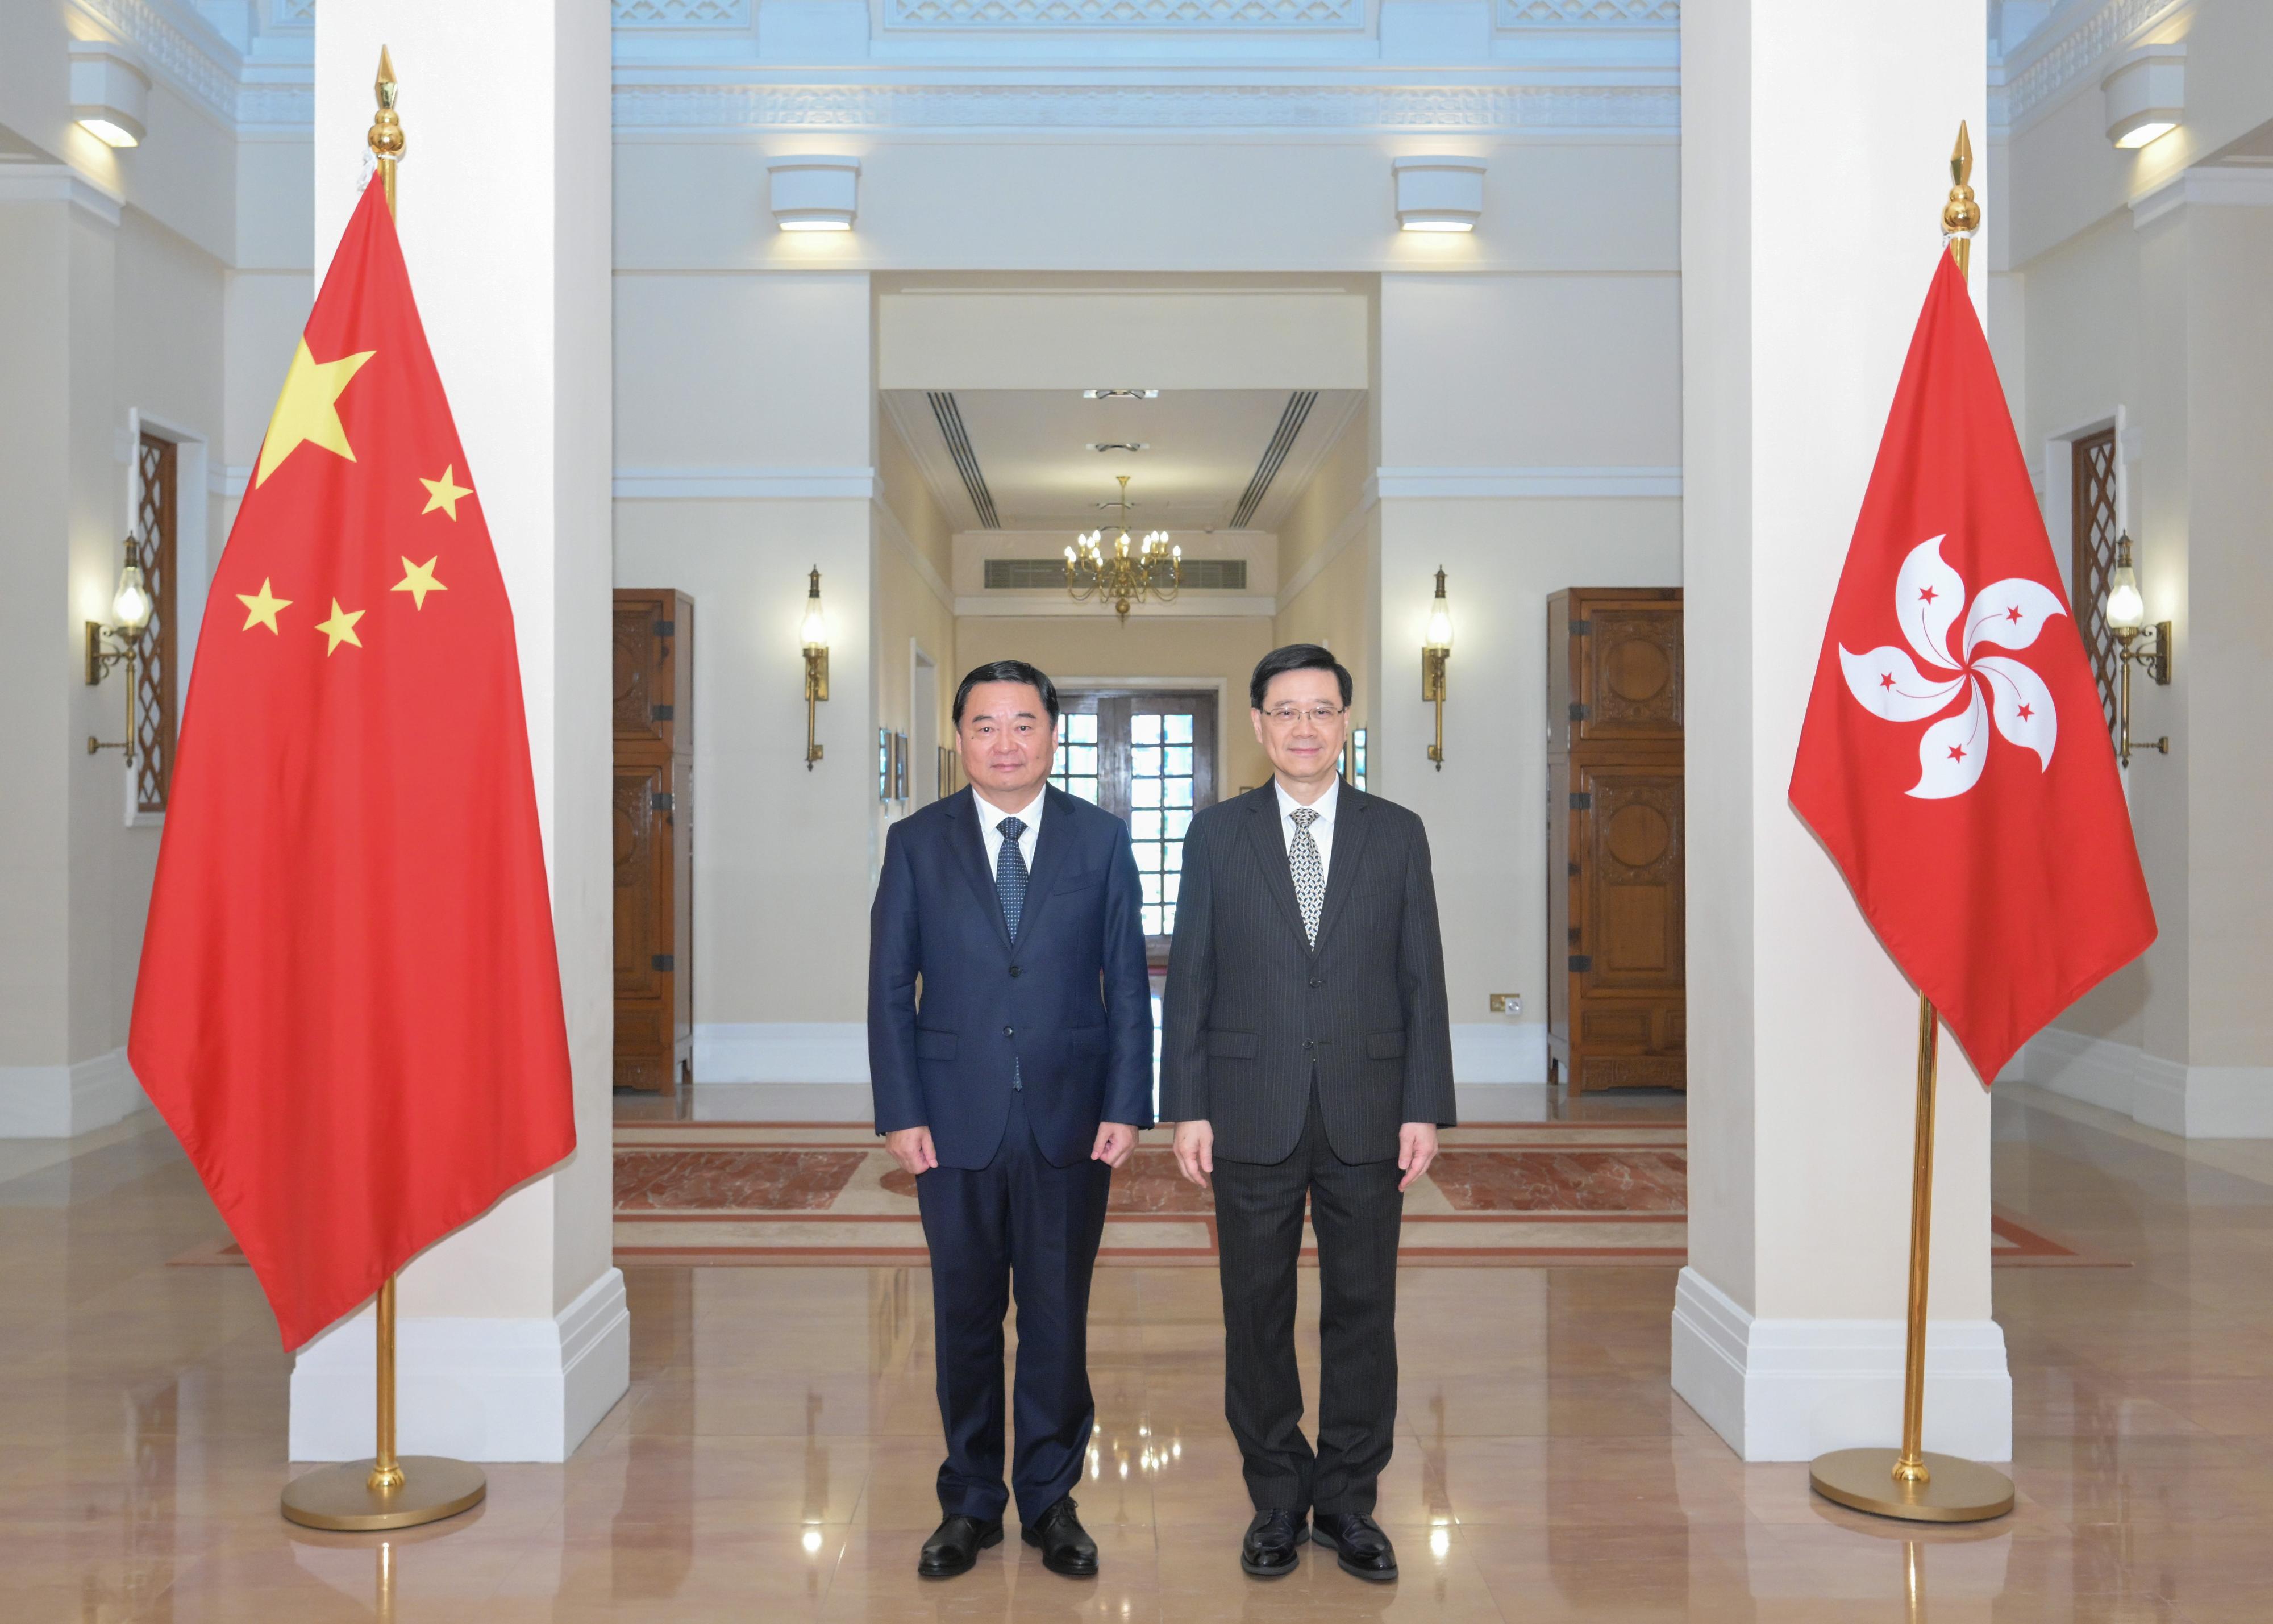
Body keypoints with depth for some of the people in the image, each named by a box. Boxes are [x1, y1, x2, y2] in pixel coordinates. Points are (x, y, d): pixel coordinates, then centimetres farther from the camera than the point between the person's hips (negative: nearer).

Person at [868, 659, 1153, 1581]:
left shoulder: (1101, 839, 4)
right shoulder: (916, 843, 3)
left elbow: (1127, 982, 3)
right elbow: (890, 987, 2)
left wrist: (1126, 1108, -4)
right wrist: (900, 1114, -5)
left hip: (1070, 1121, 0)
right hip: (956, 1122, 0)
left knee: (1058, 1318, 8)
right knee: (965, 1319, 10)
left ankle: (1050, 1501, 24)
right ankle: (970, 1504, 25)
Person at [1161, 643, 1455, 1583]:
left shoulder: (1397, 834, 5)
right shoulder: (1217, 835, 4)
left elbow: (1422, 978, 4)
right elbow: (1189, 980, 3)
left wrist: (1425, 1109, -2)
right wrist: (1186, 1108, -3)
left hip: (1365, 1113, 0)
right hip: (1253, 1114, 0)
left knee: (1362, 1309, 7)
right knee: (1257, 1312, 7)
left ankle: (1347, 1502, 22)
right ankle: (1276, 1500, 23)